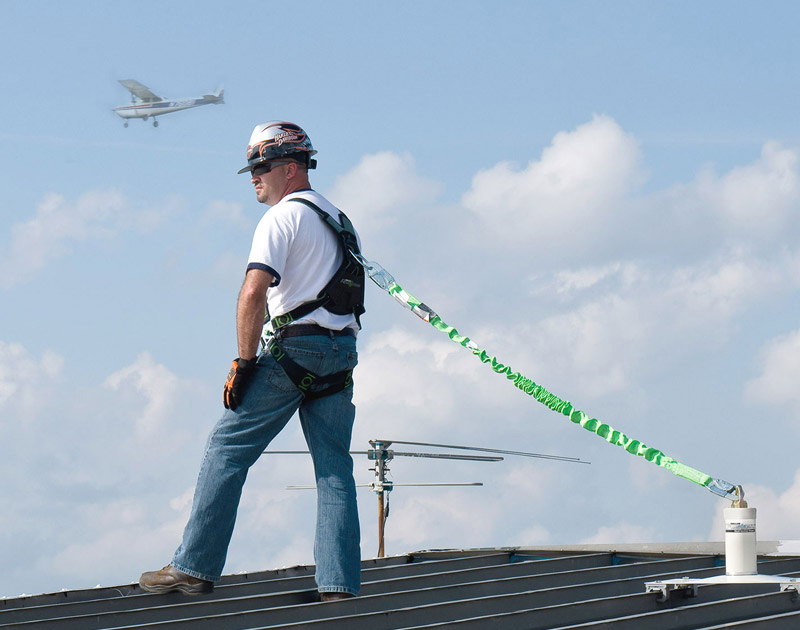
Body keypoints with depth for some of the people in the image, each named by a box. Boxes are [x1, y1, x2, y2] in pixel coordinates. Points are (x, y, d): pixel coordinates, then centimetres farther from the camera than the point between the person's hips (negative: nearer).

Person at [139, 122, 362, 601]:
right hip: (342, 354, 8)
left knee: (228, 449, 0)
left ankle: (195, 567, 0)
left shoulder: (282, 218, -6)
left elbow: (253, 295, -18)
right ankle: (340, 583, -4)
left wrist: (244, 364, -13)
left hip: (293, 347, -7)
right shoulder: (337, 218, 20)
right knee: (334, 467, 4)